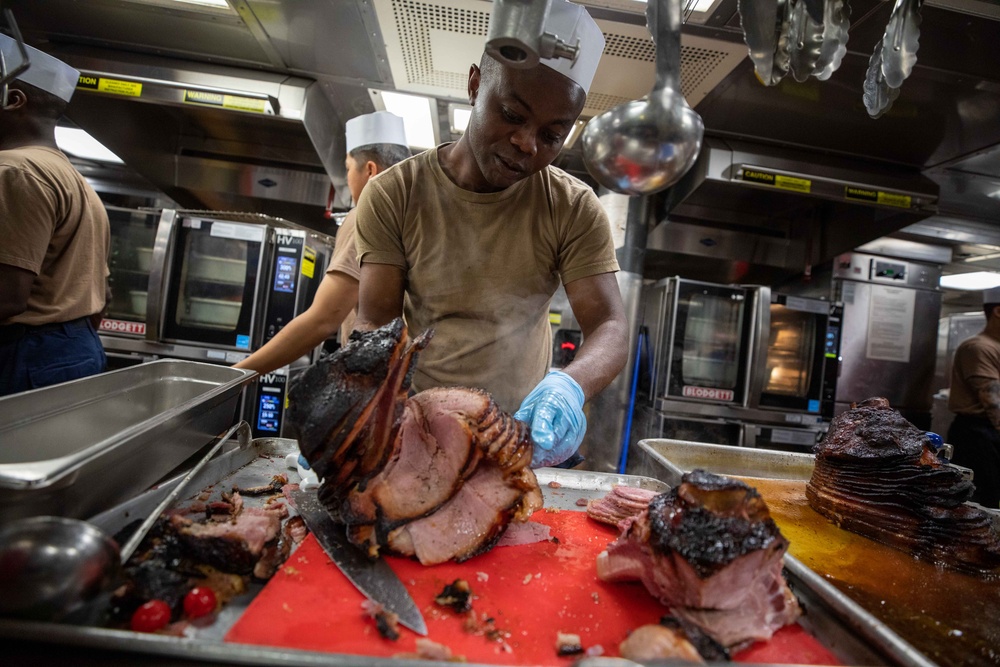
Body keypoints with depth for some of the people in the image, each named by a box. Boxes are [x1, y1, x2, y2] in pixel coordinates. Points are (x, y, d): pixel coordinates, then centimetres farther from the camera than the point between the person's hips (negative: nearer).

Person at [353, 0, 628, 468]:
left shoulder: (575, 208, -6)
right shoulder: (392, 195, -6)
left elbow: (610, 329, -12)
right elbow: (374, 323, -9)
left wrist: (571, 385, -34)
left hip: (520, 432, -1)